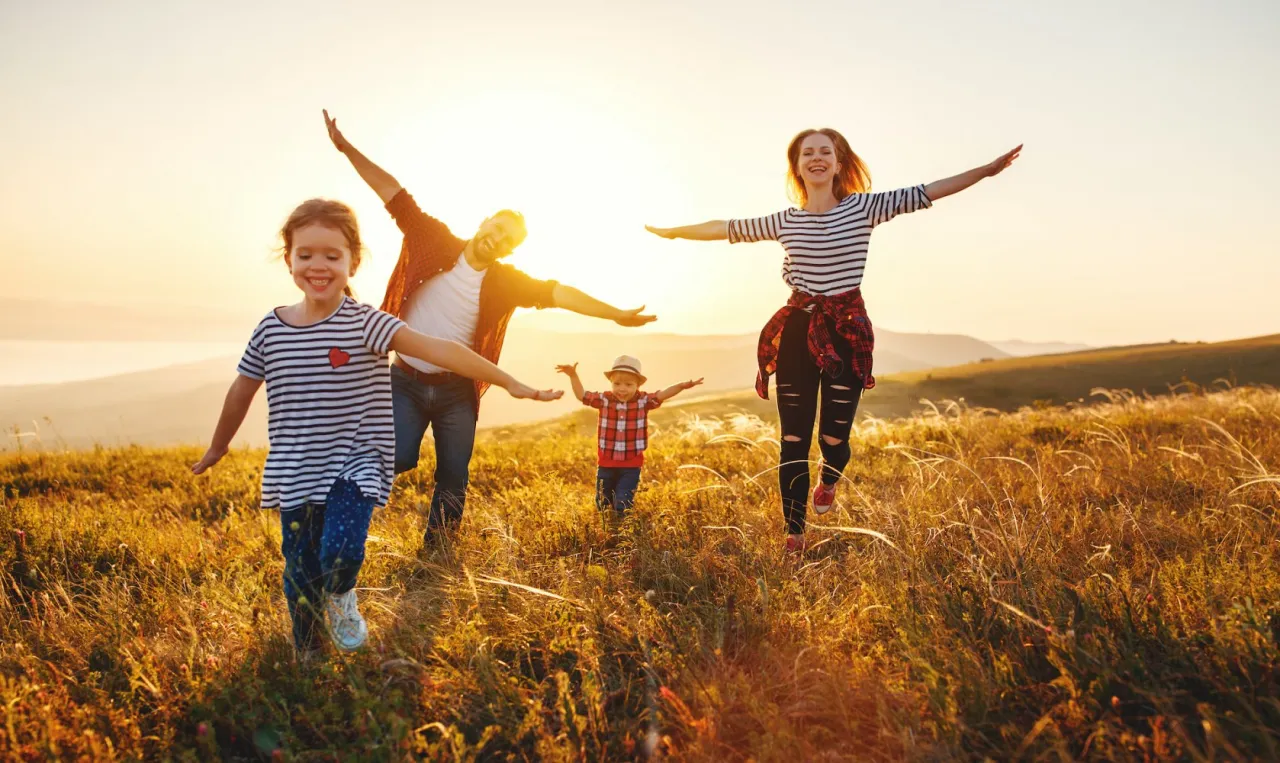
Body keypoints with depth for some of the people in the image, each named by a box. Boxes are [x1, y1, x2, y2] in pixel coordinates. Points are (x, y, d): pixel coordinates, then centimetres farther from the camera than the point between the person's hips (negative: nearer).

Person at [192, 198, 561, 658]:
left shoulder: (363, 323, -12)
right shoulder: (270, 330, 0)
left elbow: (435, 349, -24)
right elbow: (242, 390, 15)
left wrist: (507, 381, -32)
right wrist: (217, 448, 28)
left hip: (354, 467, -3)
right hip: (293, 477, 4)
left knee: (341, 551, -22)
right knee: (301, 576, 10)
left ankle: (342, 597, 15)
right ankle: (307, 661, 34)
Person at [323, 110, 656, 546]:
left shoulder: (506, 281, -3)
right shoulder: (435, 242, -5)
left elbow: (559, 293, -10)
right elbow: (393, 192, -5)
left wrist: (615, 314, -16)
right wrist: (346, 148, -8)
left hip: (456, 390, 2)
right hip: (407, 381, -2)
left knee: (454, 481, 5)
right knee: (401, 458, -18)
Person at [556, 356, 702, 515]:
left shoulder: (643, 401, -7)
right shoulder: (604, 399, -4)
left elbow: (663, 395, -17)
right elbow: (581, 395, 0)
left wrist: (682, 386, -32)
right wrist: (573, 376, -11)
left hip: (631, 465, -2)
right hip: (606, 463, 2)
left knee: (623, 507, -4)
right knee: (602, 505, 17)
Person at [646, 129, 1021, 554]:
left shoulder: (863, 207, 1)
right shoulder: (785, 221, 7)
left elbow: (925, 193, -1)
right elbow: (726, 228, 18)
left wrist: (986, 170, -5)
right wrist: (673, 232, 24)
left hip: (847, 331, -1)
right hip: (797, 331, 2)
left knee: (834, 437, -3)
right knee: (793, 441, 1)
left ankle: (829, 482, 37)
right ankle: (794, 538, 14)